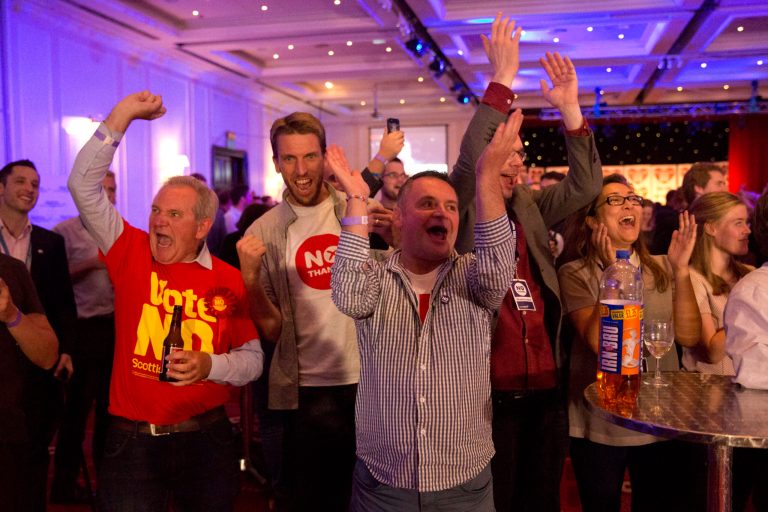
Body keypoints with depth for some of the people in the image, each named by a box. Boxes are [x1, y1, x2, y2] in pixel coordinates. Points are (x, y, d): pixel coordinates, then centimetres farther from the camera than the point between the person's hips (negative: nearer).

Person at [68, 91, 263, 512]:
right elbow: (83, 185, -8)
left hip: (206, 439, 0)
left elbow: (252, 358, 0)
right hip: (131, 440, 0)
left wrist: (211, 366, -19)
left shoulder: (228, 280, -5)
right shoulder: (131, 254, -2)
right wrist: (121, 116, -10)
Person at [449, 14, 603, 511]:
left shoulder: (531, 208, 11)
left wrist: (570, 109, -8)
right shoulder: (463, 210, -4)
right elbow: (468, 160, -20)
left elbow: (585, 184, 2)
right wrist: (502, 81, -21)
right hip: (492, 393, -5)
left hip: (547, 390, 5)